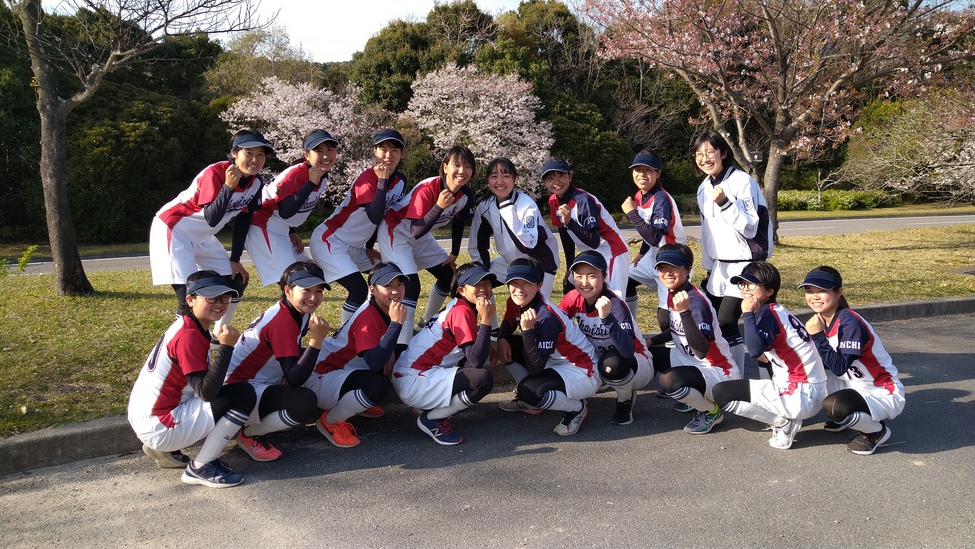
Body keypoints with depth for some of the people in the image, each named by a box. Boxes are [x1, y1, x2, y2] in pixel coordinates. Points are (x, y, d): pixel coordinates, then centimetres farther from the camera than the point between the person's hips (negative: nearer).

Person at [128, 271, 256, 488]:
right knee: (244, 395, -16)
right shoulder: (189, 336, -18)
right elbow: (206, 391, -25)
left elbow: (205, 384, 14)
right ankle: (201, 468, -6)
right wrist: (226, 347, -27)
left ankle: (165, 450, 15)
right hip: (159, 427, -10)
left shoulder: (186, 327, 11)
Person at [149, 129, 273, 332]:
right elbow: (212, 220, -34)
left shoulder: (255, 182, -6)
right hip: (173, 228, -8)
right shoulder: (215, 173, -27)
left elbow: (243, 219, 4)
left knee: (237, 281, 9)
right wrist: (228, 186, -44)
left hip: (202, 236, 8)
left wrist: (235, 259, 5)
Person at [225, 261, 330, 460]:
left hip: (264, 385, 10)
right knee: (306, 402, -30)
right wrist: (316, 340, -35)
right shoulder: (281, 322, -25)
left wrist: (291, 374, -8)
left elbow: (294, 356, 13)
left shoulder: (299, 312, 1)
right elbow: (294, 379, -29)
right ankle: (249, 435, -7)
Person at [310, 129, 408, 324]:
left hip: (354, 247, 9)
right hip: (329, 241, -9)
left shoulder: (400, 180, 1)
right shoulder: (367, 178, -21)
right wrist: (382, 180, -32)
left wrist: (369, 247, 13)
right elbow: (375, 217, -35)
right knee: (359, 289, -21)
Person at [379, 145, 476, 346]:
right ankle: (402, 344, -23)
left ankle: (424, 324, 33)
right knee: (410, 283, -24)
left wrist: (454, 254, 12)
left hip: (422, 236, 8)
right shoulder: (427, 189, -33)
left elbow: (458, 223, 7)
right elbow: (416, 231, -36)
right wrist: (439, 207, -46)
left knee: (449, 275, 13)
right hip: (396, 231, -8)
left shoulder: (466, 195, -12)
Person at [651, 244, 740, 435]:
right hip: (691, 361, 9)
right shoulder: (672, 293, 1)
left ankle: (711, 411, -1)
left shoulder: (696, 301, -25)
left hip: (719, 372, -9)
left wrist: (684, 312, -42)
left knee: (669, 380, -33)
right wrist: (650, 342, 9)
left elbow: (702, 350, -35)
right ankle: (695, 396, 17)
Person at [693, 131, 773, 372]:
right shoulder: (704, 188, 10)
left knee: (727, 322, -13)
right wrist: (708, 267, 17)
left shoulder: (742, 181, -13)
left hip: (745, 265, -7)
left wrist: (725, 203, -28)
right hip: (719, 266, 7)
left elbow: (750, 227, -17)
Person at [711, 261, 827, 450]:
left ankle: (783, 422, -3)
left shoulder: (768, 313, -13)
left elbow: (755, 350, -31)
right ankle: (785, 419, 12)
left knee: (721, 393, -11)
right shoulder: (777, 311, 14)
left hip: (800, 396, -10)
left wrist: (748, 313, -22)